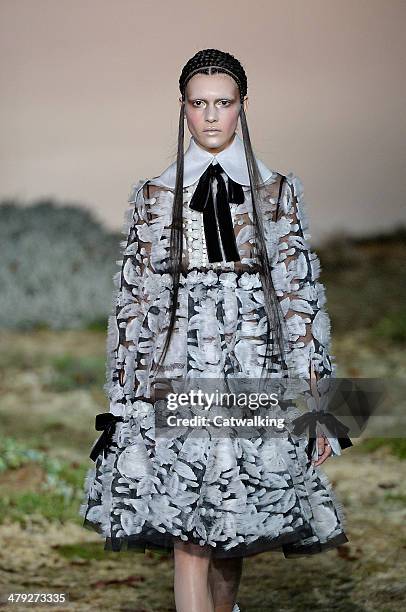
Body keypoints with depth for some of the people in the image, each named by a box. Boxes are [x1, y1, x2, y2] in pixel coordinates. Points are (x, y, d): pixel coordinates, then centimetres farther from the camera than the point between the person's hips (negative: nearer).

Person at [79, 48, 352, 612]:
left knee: (235, 529, 8)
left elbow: (300, 294, 5)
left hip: (256, 369, 1)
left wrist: (316, 402, 0)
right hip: (179, 371, -1)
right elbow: (133, 300, 9)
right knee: (188, 538, -9)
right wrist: (124, 399, 4)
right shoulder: (154, 196, 8)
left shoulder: (277, 192, 8)